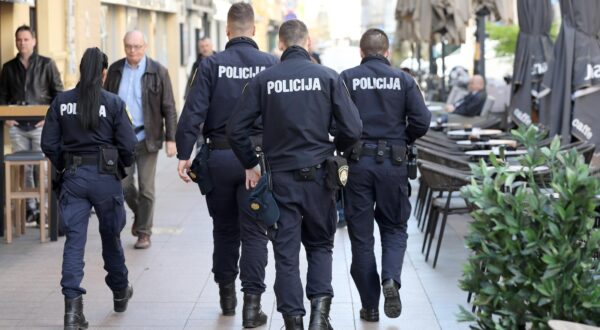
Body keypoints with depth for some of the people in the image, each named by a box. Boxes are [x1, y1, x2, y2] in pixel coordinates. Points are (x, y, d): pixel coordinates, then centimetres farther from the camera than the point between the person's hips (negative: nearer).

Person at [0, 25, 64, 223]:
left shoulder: (46, 65, 3)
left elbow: (58, 93, 2)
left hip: (40, 125, -3)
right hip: (17, 126, 3)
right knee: (23, 169, 5)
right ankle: (30, 209, 12)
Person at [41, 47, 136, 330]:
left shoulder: (61, 102, 0)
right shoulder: (113, 103, -8)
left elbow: (48, 143, 0)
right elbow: (128, 145, -9)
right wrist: (124, 164, 12)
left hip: (73, 177, 1)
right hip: (105, 177, -1)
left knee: (74, 240, 0)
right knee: (111, 236, 17)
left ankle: (72, 305, -12)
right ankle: (120, 292, 36)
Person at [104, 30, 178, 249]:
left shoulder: (158, 72, -4)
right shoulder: (115, 70, 6)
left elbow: (168, 108, -3)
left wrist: (171, 139, -8)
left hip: (147, 137, -3)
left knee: (146, 188, 1)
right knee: (123, 184, 3)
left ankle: (144, 232, 12)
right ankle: (139, 214, 32)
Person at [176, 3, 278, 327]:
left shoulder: (212, 64, -4)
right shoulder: (270, 64, -4)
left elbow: (193, 112, -9)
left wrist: (184, 154, -5)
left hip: (220, 155, 1)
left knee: (224, 228, 16)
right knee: (254, 232, 2)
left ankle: (226, 293, 27)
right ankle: (252, 301, -4)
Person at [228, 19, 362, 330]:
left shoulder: (263, 80, -2)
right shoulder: (328, 77, -4)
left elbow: (236, 129, -4)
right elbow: (352, 129, -6)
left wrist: (250, 164, 10)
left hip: (281, 177, 0)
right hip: (318, 175, 0)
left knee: (286, 252, 8)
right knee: (320, 244, 16)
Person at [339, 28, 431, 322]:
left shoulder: (347, 78, -1)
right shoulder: (403, 79, 1)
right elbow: (421, 121, -4)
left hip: (357, 162, 0)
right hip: (393, 162, 0)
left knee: (361, 234, 8)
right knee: (394, 228, 16)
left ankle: (370, 306, 11)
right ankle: (391, 279, -11)